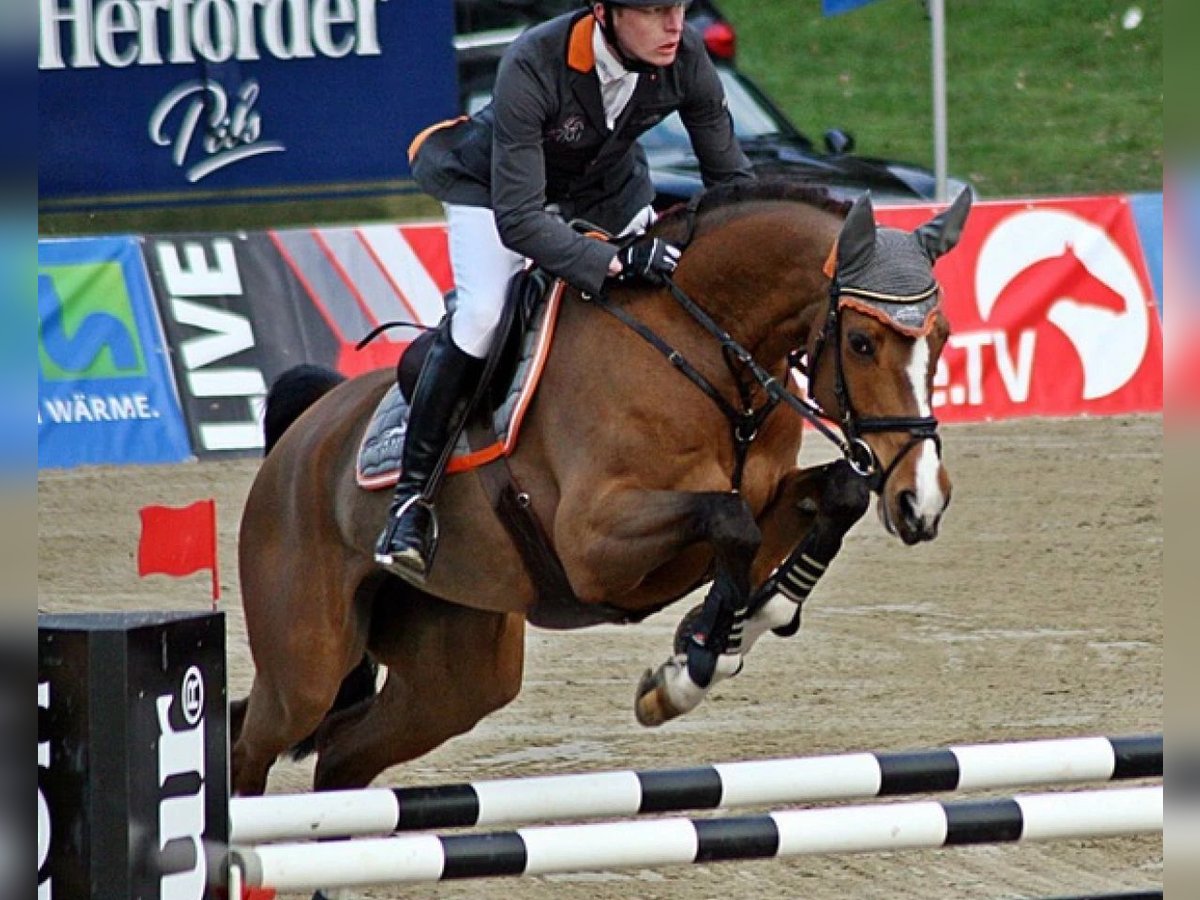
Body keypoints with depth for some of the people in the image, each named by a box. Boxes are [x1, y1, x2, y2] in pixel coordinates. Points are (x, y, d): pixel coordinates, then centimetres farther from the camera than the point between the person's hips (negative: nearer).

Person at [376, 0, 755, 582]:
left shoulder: (687, 61, -26)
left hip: (610, 188, 6)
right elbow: (518, 220, -40)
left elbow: (731, 176, -10)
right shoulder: (532, 68, -39)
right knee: (481, 314, -23)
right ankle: (411, 497, -15)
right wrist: (615, 262, -48)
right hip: (496, 184, -6)